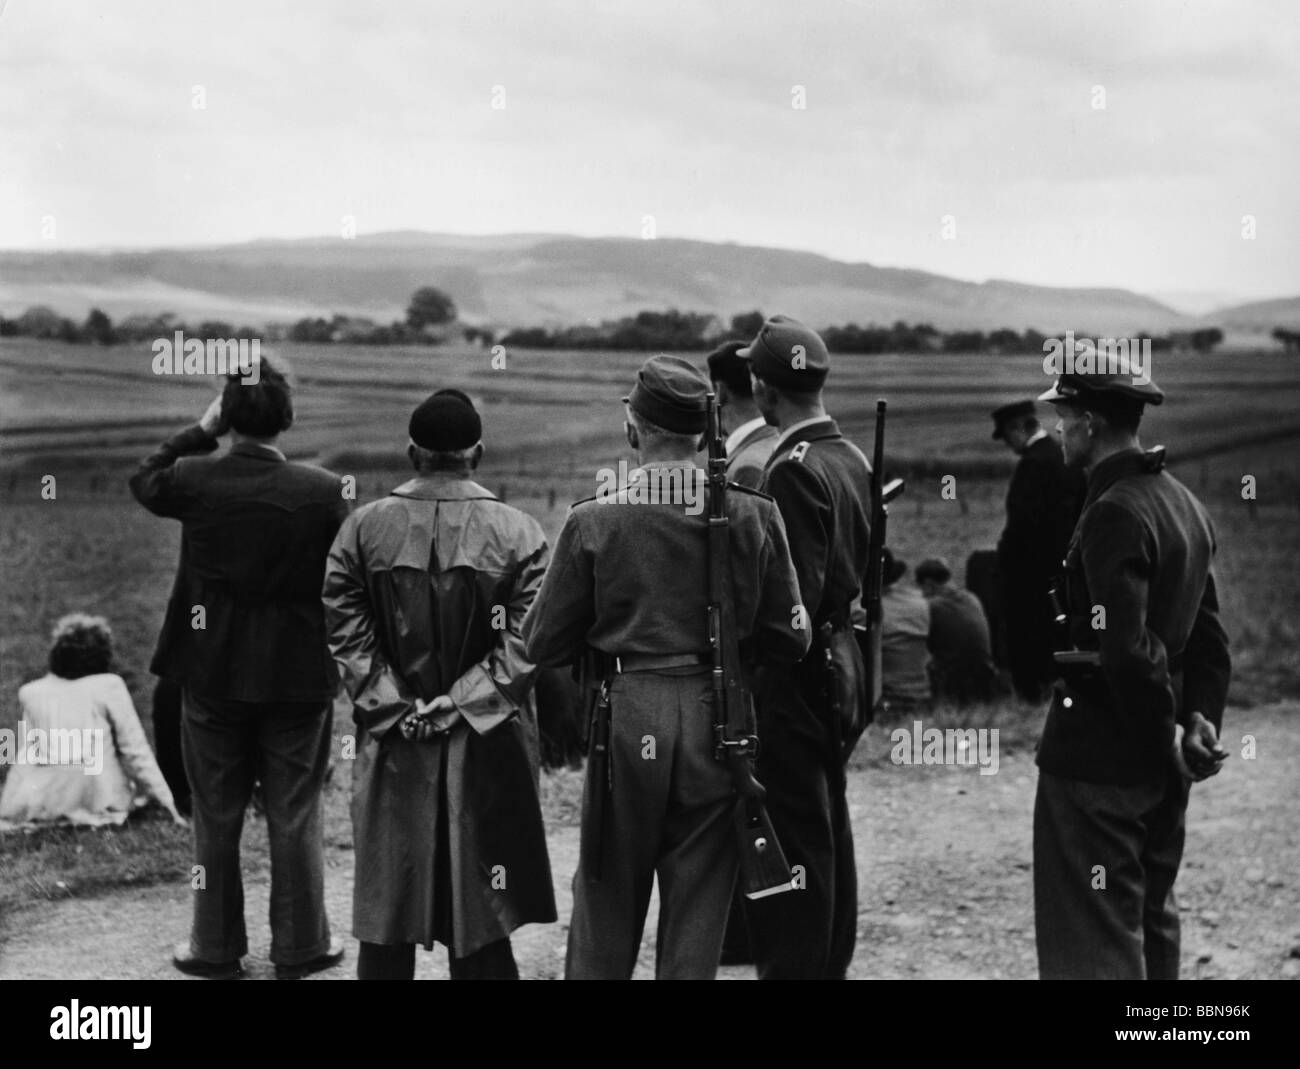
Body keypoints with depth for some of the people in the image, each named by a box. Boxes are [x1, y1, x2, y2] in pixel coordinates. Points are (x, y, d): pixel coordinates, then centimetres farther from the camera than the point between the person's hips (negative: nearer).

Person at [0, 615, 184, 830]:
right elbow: (135, 749, -4)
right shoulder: (109, 685, -4)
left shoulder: (29, 693, 2)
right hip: (96, 802, -1)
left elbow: (20, 754, 4)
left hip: (32, 806, 1)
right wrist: (165, 800, 1)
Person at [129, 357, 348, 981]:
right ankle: (300, 947, 19)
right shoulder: (323, 491, -13)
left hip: (212, 673, 1)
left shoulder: (193, 480, -11)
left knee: (215, 817, 13)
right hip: (298, 674, -1)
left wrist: (202, 431, 10)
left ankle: (216, 947, 23)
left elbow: (143, 481, 12)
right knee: (295, 817, 10)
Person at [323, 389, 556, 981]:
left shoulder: (363, 527, -1)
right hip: (486, 748, -1)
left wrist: (393, 708, -2)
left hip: (393, 747, 1)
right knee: (481, 912, 7)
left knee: (386, 913, 10)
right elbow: (525, 643, -9)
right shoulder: (517, 532, -5)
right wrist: (462, 703, -6)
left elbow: (346, 632, -3)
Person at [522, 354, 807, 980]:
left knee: (606, 908, 12)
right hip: (719, 725, 1)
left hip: (627, 717, -1)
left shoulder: (593, 520, -7)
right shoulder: (754, 516, -3)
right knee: (698, 912, 10)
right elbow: (789, 641, 2)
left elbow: (544, 644, -1)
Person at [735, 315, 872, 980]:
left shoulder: (793, 471, -18)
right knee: (830, 831, 17)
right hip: (844, 668, 9)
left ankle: (790, 965, 2)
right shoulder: (853, 459, 9)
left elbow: (795, 599, -22)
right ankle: (832, 962, 27)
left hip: (795, 676, -9)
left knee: (793, 837, -3)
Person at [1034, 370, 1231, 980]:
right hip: (1158, 770, 9)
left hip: (1097, 763, -9)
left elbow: (1125, 650, -24)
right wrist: (1201, 718, 3)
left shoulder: (1113, 513, -19)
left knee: (1095, 949, -3)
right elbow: (1208, 635, 11)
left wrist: (1168, 736, -13)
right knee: (1152, 928, 20)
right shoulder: (1186, 505, 11)